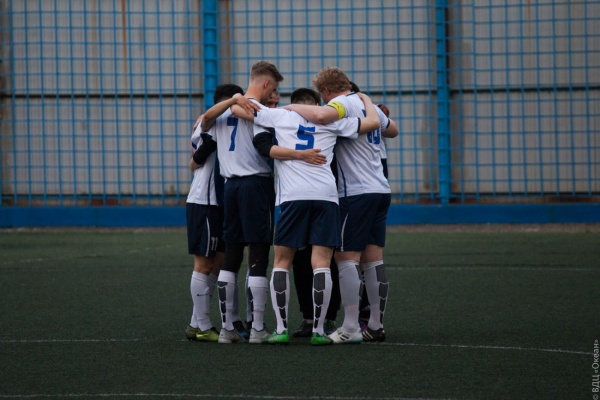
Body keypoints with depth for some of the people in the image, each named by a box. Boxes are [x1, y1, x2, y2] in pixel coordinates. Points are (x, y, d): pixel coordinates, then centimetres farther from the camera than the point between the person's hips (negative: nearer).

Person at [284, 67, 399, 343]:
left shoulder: (342, 104, -9)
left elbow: (320, 115, -32)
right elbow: (393, 130, 34)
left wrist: (293, 107, -16)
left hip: (356, 193, -8)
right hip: (381, 190, 8)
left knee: (346, 258, -6)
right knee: (373, 259, 8)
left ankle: (350, 329, -10)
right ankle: (376, 326, 9)